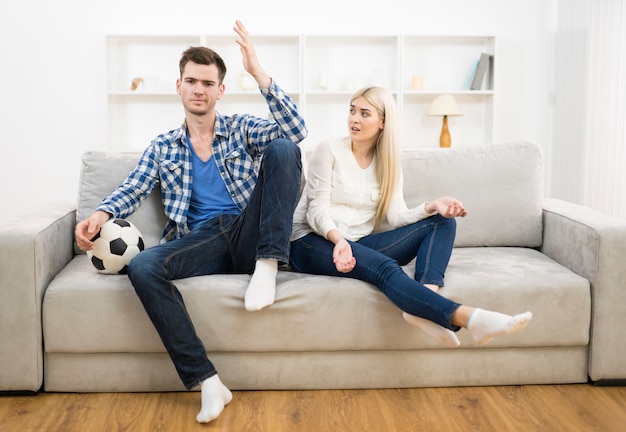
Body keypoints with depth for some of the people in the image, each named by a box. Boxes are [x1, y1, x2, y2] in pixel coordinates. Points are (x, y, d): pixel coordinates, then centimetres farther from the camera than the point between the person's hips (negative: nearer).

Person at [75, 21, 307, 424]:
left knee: (282, 148, -21)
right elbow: (132, 191, 9)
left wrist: (259, 73, -13)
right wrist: (101, 213, -15)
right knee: (142, 267, -31)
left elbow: (296, 131, -4)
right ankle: (206, 381, -28)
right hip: (201, 242, 2)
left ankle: (267, 266, -25)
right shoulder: (162, 147, 19)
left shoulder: (242, 128, 13)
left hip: (250, 235, -1)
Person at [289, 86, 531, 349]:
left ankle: (427, 295, -36)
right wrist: (338, 239, -30)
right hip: (314, 243, -5)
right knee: (384, 267, -35)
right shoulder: (329, 150, -2)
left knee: (443, 222, -9)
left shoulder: (388, 164, 11)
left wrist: (431, 206, -21)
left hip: (358, 245, 6)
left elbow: (397, 216, -2)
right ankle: (470, 318, -53)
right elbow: (317, 210, -10)